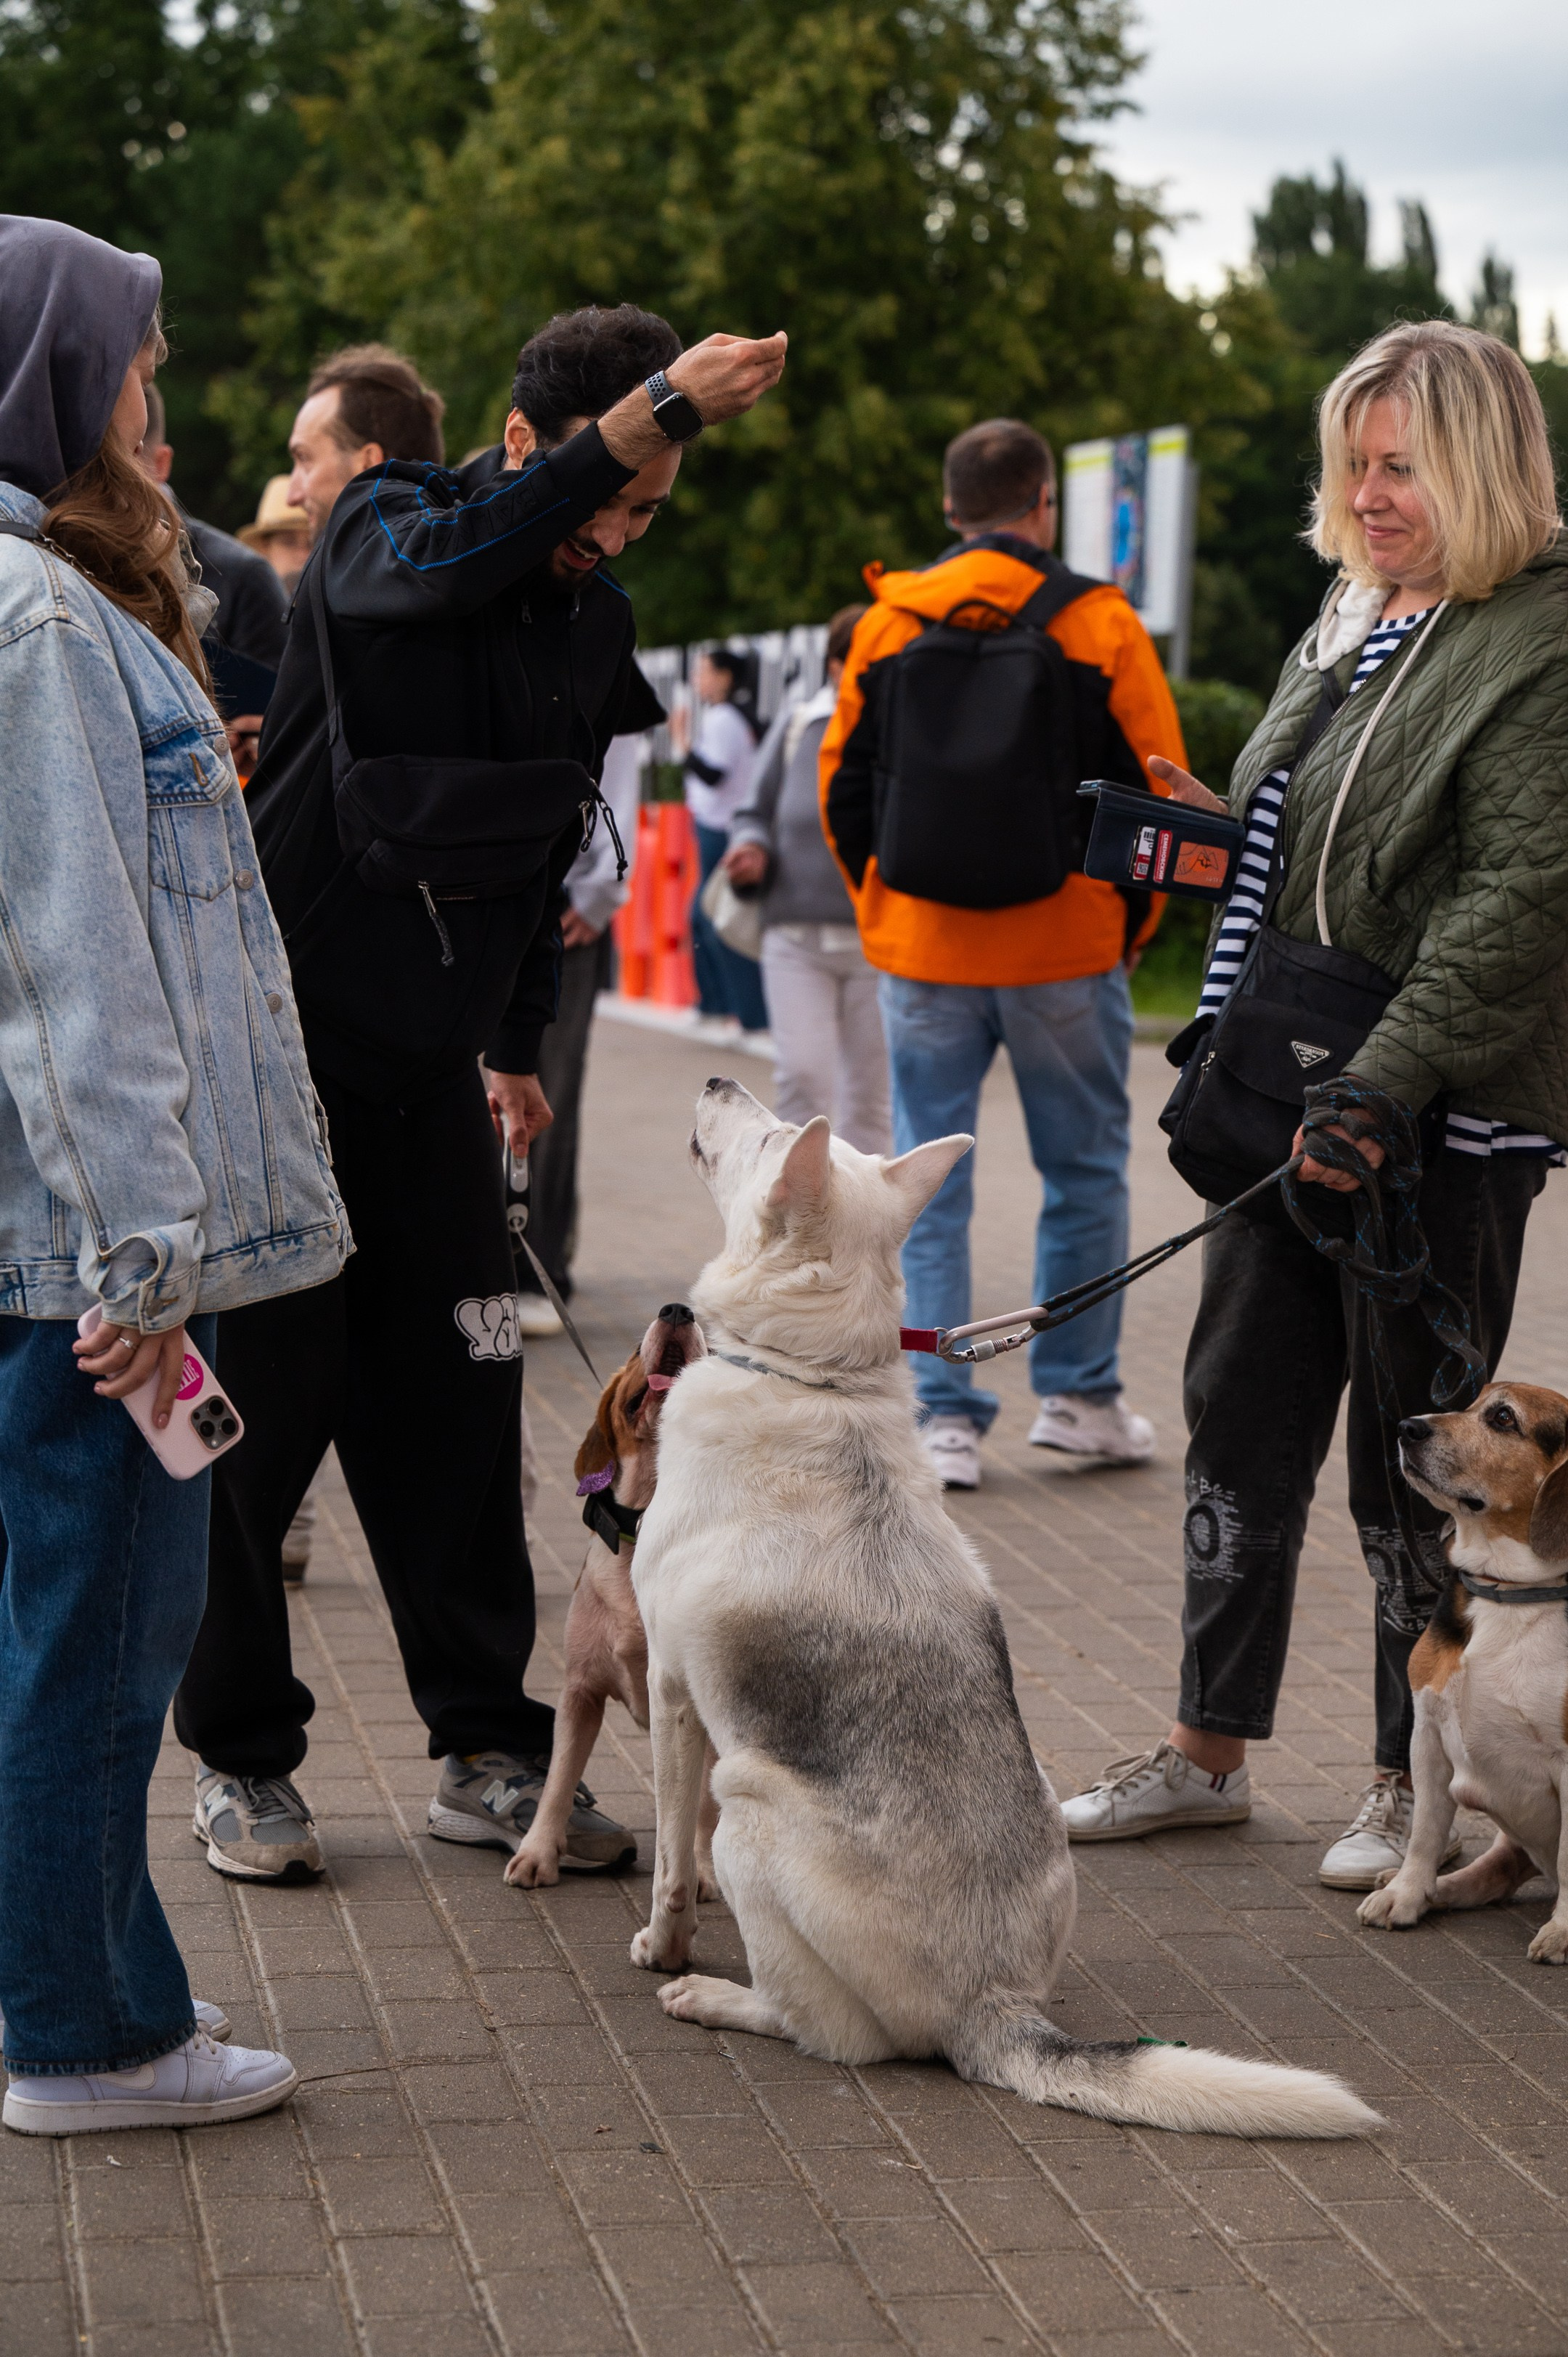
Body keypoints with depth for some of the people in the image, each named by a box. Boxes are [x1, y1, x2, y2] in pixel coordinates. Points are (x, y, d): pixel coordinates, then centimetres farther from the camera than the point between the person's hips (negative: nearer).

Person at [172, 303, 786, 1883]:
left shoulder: (598, 621, 9)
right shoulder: (377, 535, -10)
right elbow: (445, 564, -36)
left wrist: (519, 1039, 23)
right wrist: (658, 406, -41)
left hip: (431, 1065, 6)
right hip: (283, 1043, -5)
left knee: (454, 1406, 6)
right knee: (264, 1400, 1)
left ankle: (487, 1752, 15)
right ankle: (239, 1754, 15)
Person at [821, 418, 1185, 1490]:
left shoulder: (887, 623, 4)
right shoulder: (1098, 622, -4)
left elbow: (841, 788, 8)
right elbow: (1157, 789, -3)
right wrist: (1133, 927, 9)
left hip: (921, 954, 2)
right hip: (1066, 953, -2)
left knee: (932, 1188, 7)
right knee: (1086, 1174, 13)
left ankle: (947, 1417, 5)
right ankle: (1079, 1394, 19)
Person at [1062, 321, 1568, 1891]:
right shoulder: (1349, 623, 15)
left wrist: (1376, 1087, -26)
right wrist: (1209, 829, 6)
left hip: (1441, 1121, -8)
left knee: (1410, 1460, 1)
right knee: (1242, 1415, 13)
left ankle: (1413, 1782, 17)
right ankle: (1209, 1749, 25)